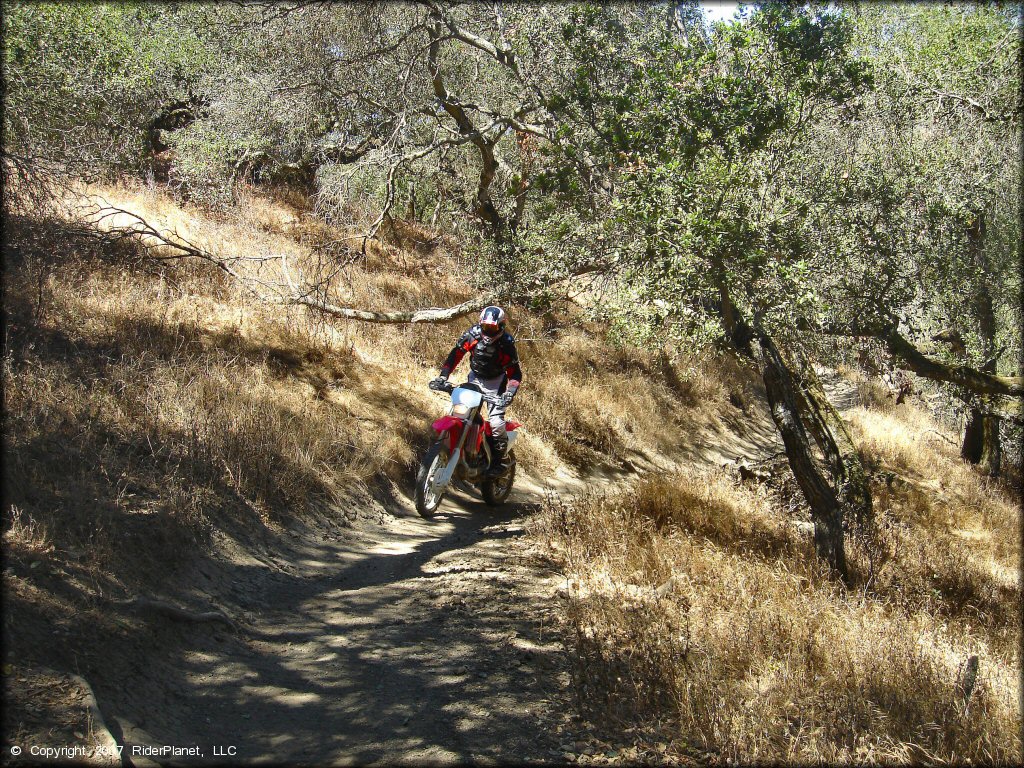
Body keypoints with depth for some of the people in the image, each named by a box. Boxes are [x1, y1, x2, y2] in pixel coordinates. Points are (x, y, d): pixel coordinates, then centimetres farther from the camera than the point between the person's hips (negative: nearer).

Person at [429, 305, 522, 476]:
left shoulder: (507, 344, -21)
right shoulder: (472, 335, -14)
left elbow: (515, 373, -17)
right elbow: (455, 355, -7)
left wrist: (510, 392, -33)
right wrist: (443, 376, -17)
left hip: (496, 382, -4)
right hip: (475, 379, 4)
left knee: (496, 421, -18)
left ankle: (497, 462, -3)